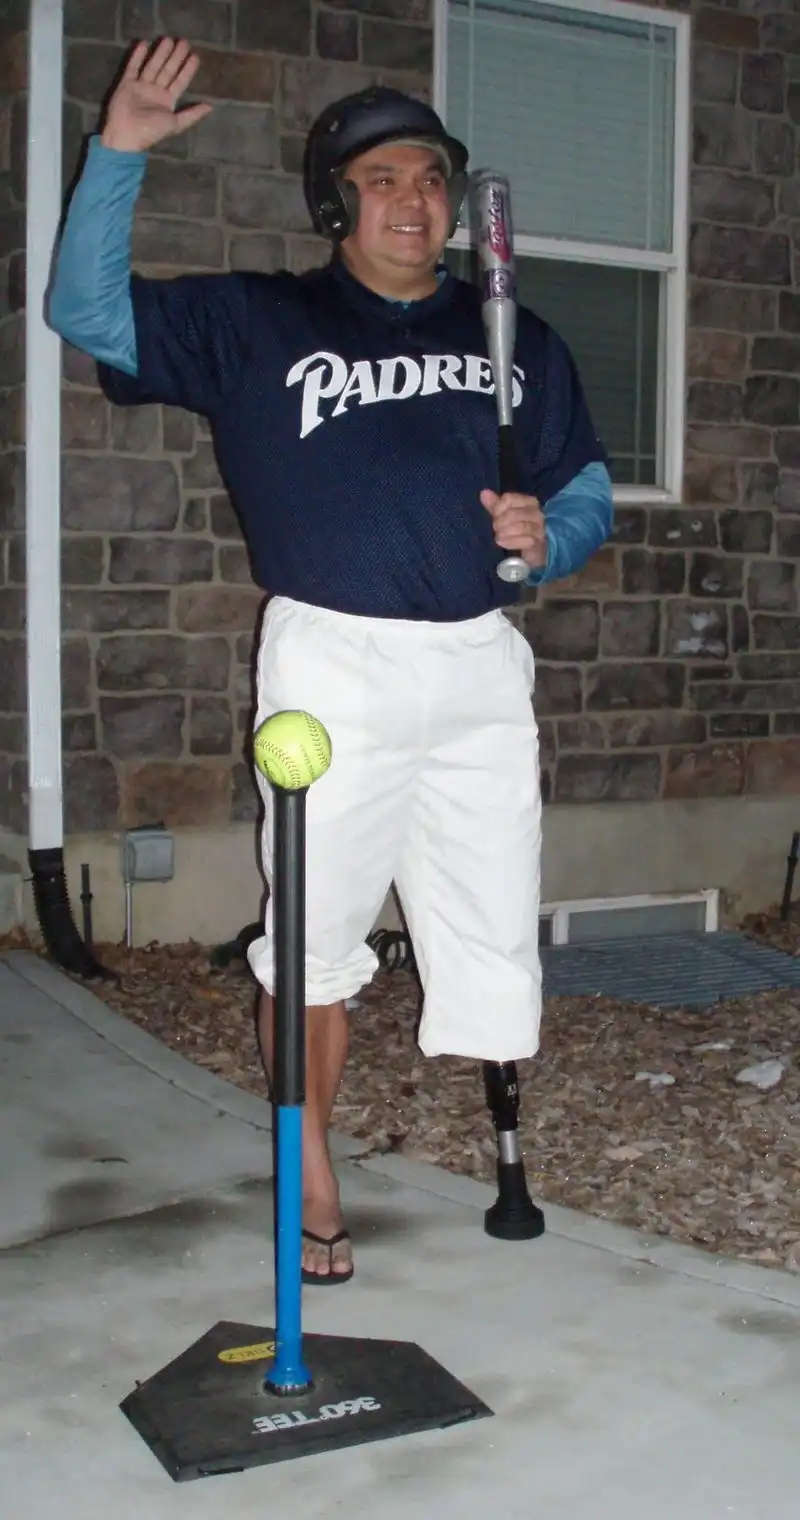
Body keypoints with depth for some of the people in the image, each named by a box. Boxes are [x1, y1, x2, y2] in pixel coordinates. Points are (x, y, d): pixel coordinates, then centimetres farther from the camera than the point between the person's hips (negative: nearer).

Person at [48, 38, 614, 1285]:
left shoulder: (516, 339, 17)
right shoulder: (254, 324, 8)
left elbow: (588, 490, 18)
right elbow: (87, 312, 3)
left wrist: (547, 539, -4)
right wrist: (120, 153, -7)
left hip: (482, 665, 3)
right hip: (332, 663, -2)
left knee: (493, 922, 6)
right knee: (316, 935, 0)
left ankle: (505, 1138, 27)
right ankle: (312, 1182, 15)